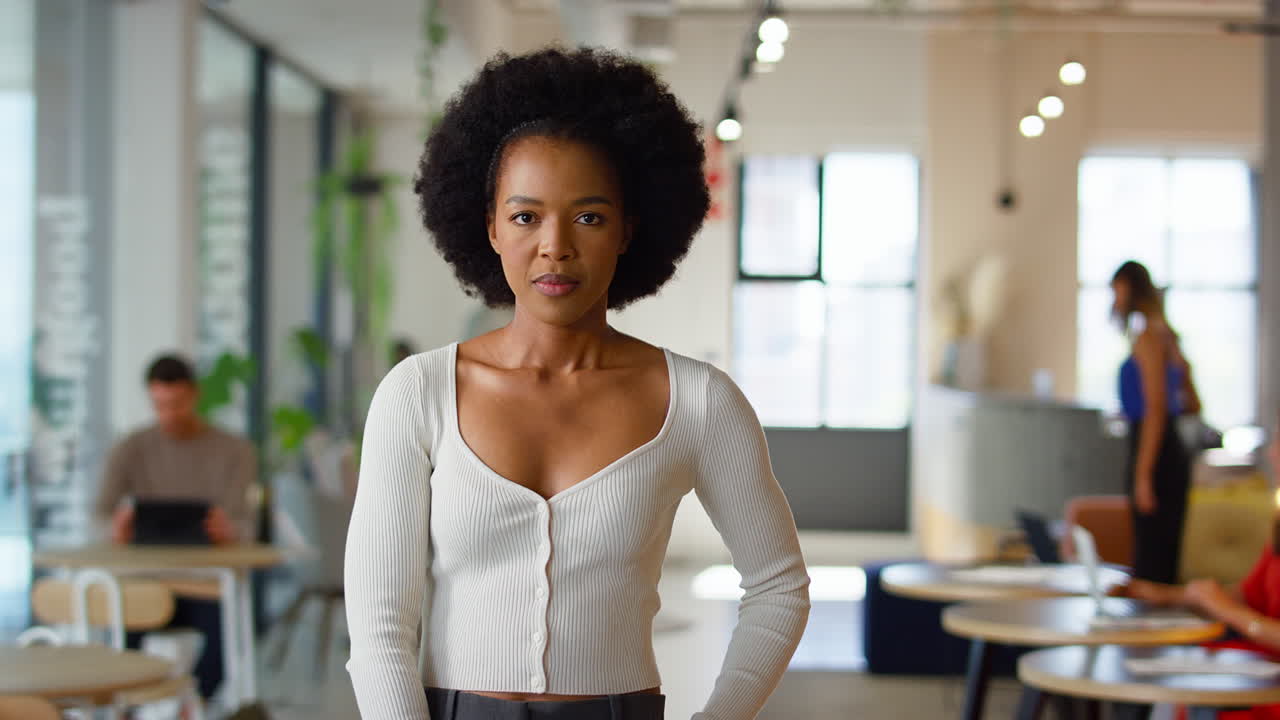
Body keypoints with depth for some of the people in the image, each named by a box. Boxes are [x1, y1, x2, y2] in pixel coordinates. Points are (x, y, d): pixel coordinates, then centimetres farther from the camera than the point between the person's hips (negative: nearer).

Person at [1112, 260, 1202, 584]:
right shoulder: (1167, 336, 16)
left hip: (1155, 452, -9)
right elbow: (1193, 405, 21)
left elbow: (1156, 409, -17)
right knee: (1164, 559, 11)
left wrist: (1143, 475, -18)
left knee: (1151, 560, -9)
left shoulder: (1148, 337, -11)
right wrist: (1132, 413, 25)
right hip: (1174, 452, 9)